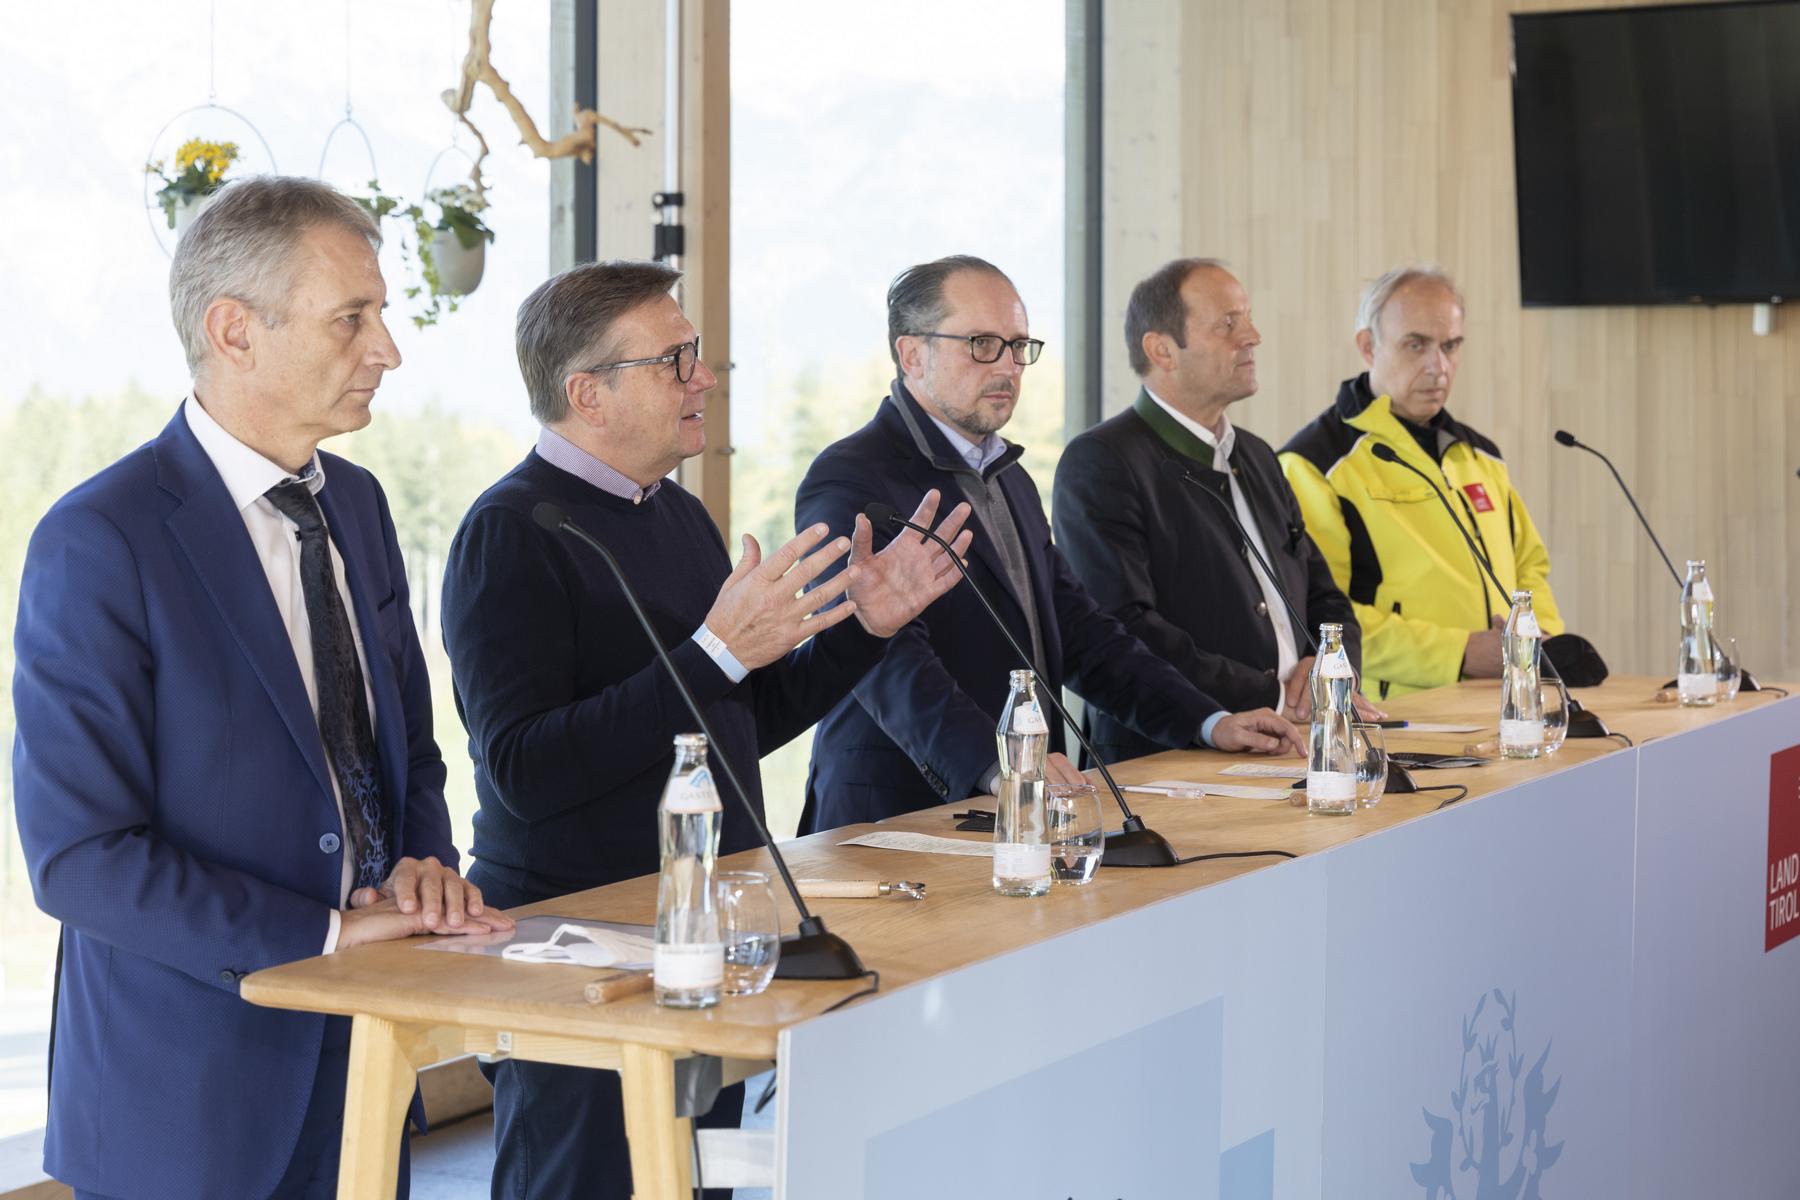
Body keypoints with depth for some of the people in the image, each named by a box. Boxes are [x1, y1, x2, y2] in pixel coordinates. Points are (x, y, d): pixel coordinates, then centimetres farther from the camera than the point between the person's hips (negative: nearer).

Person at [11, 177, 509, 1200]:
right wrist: (326, 931, -20)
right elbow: (80, 857, -19)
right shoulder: (100, 543, -15)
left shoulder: (357, 503, 9)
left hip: (363, 1049, 7)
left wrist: (423, 868, -3)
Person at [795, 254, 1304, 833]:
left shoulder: (1010, 480, 22)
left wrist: (1208, 721, 11)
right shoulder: (848, 480, -7)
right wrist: (994, 764, -33)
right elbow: (886, 655, -20)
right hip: (896, 818, -8)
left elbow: (1076, 627, 23)